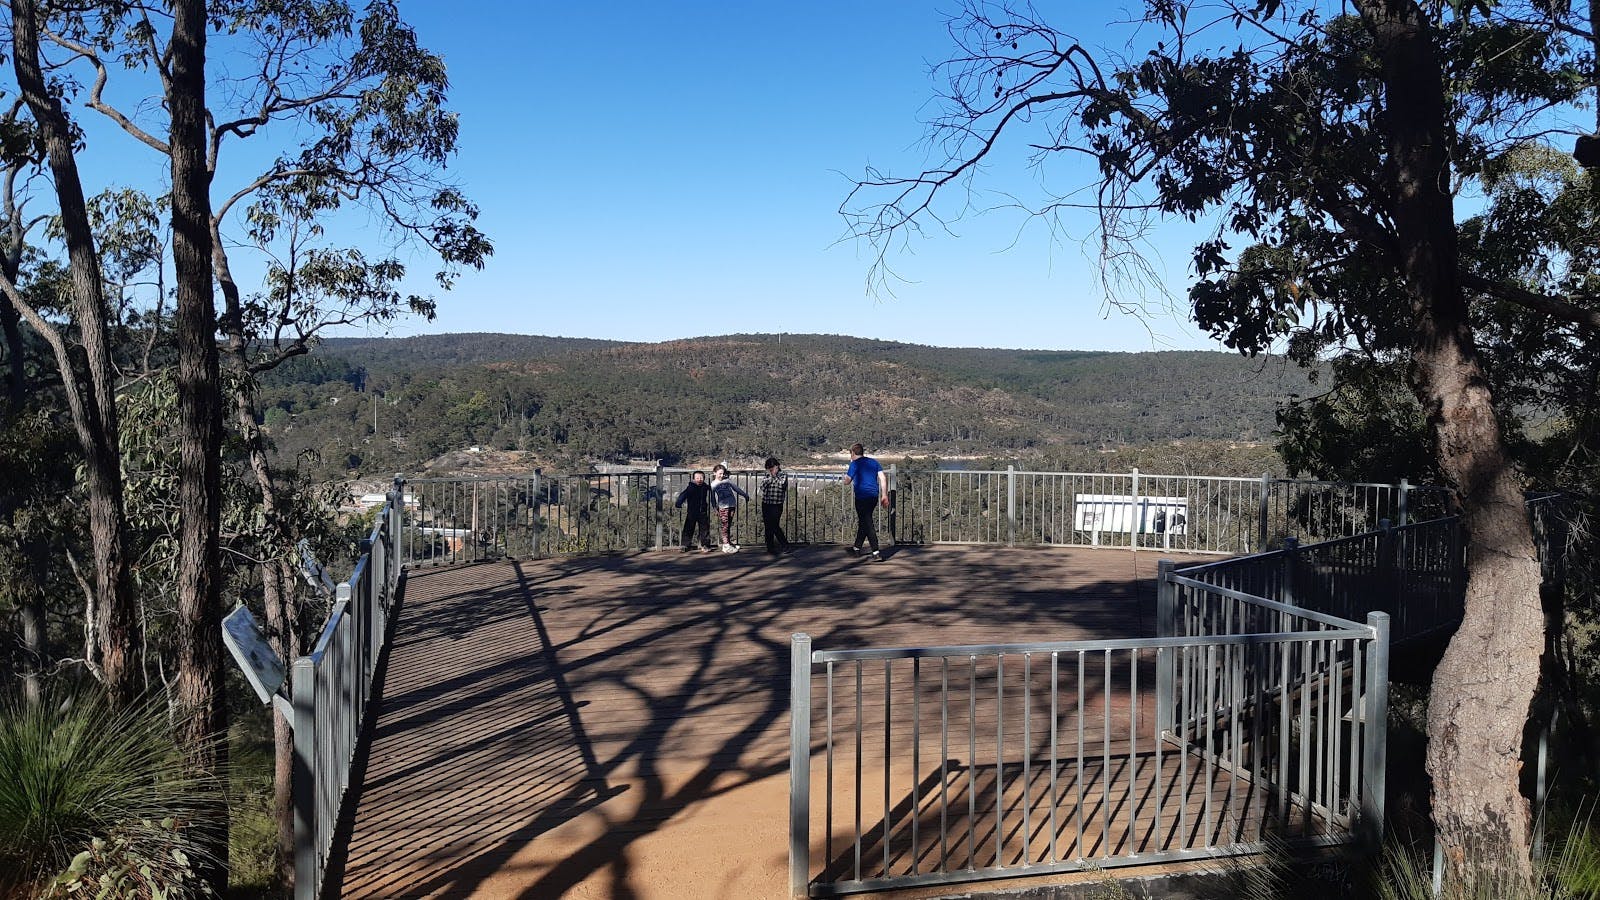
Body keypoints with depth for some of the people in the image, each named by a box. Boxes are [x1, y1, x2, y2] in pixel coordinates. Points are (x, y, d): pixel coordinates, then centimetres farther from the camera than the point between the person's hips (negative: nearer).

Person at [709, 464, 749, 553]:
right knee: (724, 526, -5)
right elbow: (713, 498, 4)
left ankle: (729, 543, 14)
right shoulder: (713, 484, 4)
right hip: (723, 507, -3)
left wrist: (745, 495, 25)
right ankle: (726, 546, -5)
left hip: (732, 505, 3)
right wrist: (715, 509, -2)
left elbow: (736, 488, 19)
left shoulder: (728, 480, 10)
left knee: (729, 525, 7)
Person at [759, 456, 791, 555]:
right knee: (767, 527, 8)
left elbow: (782, 485, -20)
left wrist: (774, 476, -14)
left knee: (775, 526, -8)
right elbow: (762, 487, 2)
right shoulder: (768, 475, 10)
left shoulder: (783, 474, -3)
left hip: (776, 505, -5)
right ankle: (770, 547, 18)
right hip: (766, 504, 5)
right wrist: (770, 478, -10)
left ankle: (785, 545, 7)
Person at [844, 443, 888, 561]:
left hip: (862, 497, -7)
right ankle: (857, 548, 33)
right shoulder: (873, 462, 12)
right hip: (874, 496, 7)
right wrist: (884, 495, 8)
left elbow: (847, 481, -5)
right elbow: (883, 478, 7)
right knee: (863, 522, 20)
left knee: (867, 524, -6)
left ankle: (876, 553, -13)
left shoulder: (855, 464, -6)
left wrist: (845, 475, 18)